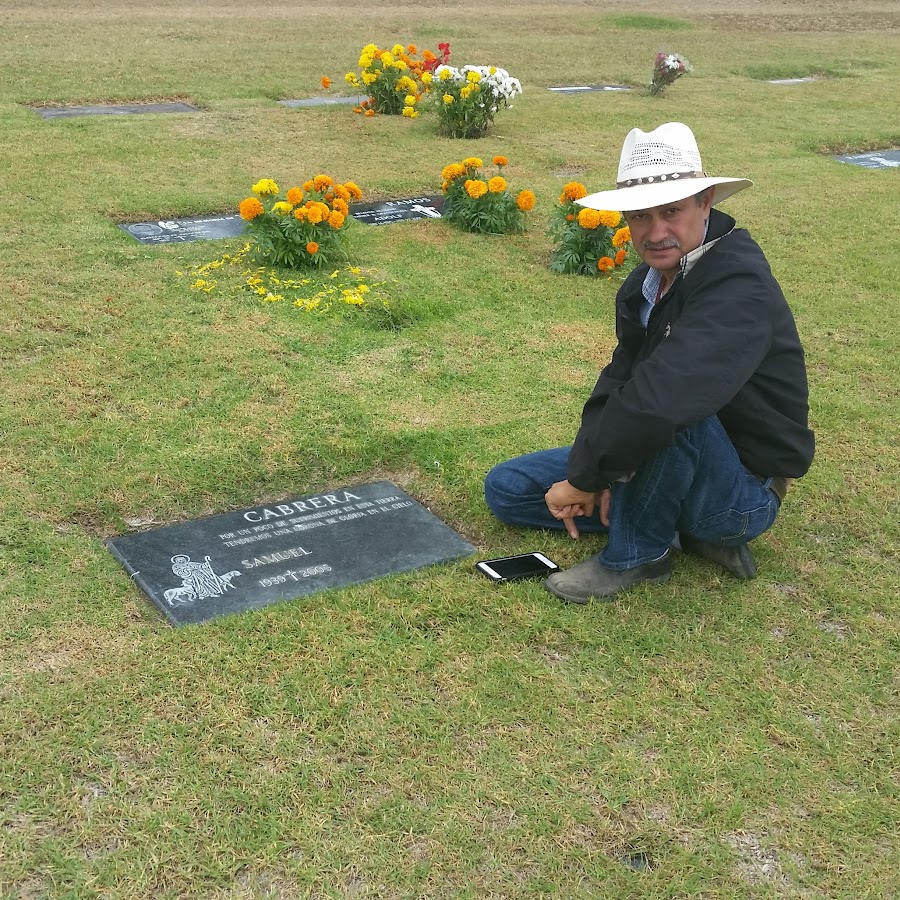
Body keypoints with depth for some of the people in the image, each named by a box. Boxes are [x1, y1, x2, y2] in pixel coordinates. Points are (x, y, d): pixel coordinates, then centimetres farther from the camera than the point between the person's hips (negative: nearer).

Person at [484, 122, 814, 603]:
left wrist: (583, 477, -28)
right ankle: (684, 527, 3)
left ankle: (635, 555, -15)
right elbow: (617, 382, 1)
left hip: (743, 493, -9)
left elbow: (656, 401, -41)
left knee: (667, 399, -39)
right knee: (505, 488, 7)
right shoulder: (645, 284, 1)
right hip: (665, 462, 9)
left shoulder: (740, 288, -29)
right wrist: (592, 476, -16)